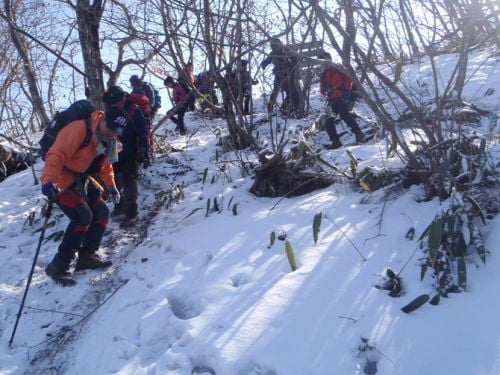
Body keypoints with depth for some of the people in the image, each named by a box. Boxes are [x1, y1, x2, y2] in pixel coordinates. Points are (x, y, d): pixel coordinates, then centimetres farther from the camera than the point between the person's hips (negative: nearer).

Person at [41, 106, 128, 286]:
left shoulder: (108, 139, 4)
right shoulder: (79, 129, -25)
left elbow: (105, 164, 22)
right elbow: (57, 155, -33)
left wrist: (110, 186, 24)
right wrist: (48, 180, -45)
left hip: (82, 181, 9)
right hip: (62, 181, -9)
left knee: (102, 213, 4)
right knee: (83, 216, -22)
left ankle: (87, 256, 16)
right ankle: (58, 266, -15)